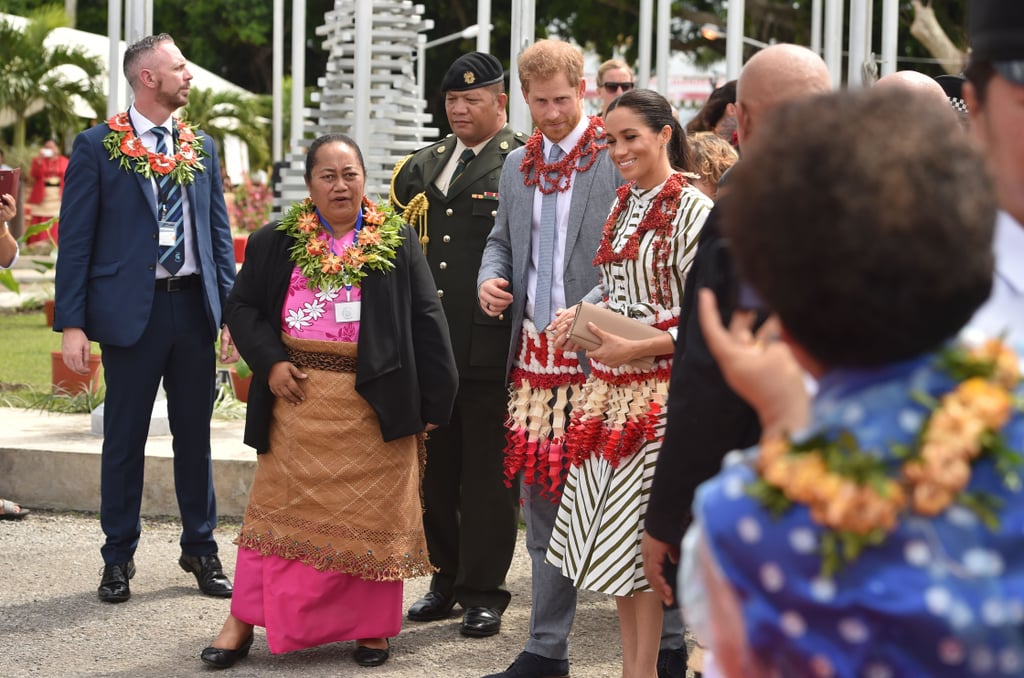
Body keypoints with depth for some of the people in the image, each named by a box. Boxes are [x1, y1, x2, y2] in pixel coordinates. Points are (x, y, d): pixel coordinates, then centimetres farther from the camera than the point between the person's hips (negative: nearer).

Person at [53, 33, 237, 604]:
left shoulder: (201, 147, 10)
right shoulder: (98, 147, -3)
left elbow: (219, 232, 12)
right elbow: (76, 239, -4)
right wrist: (72, 323, -10)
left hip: (194, 306, 4)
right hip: (131, 309, -4)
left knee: (196, 437, 11)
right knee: (125, 439, 5)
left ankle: (201, 549, 23)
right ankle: (119, 558, 17)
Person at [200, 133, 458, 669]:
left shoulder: (396, 242, 2)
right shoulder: (276, 242, 5)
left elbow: (426, 319, 1)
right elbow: (241, 306, 10)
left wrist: (434, 398, -4)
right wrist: (270, 362, -6)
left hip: (372, 399, -1)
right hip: (298, 394, 1)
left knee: (371, 512, 3)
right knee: (281, 507, 6)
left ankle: (372, 625, 14)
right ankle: (244, 618, 12)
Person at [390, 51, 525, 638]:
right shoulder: (421, 168, 16)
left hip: (490, 347, -5)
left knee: (488, 473, 2)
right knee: (436, 468, 12)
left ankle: (484, 591, 10)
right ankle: (447, 578, 24)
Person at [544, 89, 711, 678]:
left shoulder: (692, 210, -11)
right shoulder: (624, 205, 14)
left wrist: (636, 348, -19)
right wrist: (581, 314, 6)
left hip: (658, 387, -8)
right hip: (608, 385, 8)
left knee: (642, 525, -3)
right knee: (613, 528, 9)